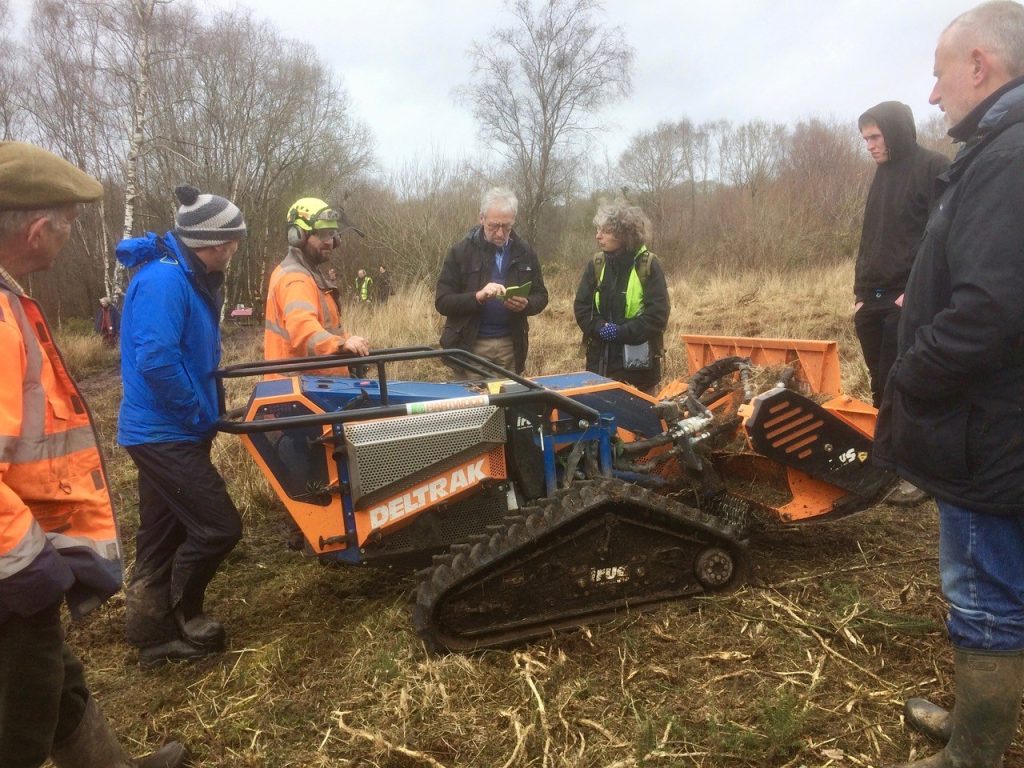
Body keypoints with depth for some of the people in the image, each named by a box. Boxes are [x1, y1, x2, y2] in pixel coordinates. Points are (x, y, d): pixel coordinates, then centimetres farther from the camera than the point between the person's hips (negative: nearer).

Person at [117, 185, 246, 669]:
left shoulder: (188, 278, 11)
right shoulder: (164, 280, -20)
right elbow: (156, 360, -29)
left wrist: (204, 412, 12)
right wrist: (201, 416, -18)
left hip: (166, 431, 10)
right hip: (166, 434, -10)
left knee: (162, 537, 16)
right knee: (218, 527, -5)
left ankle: (152, 636, 28)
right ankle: (180, 617, 17)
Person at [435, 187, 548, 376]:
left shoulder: (525, 252, 5)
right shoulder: (460, 251, -4)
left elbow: (541, 297, 10)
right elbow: (442, 301, -7)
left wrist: (526, 304, -13)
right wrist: (477, 296, -24)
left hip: (511, 345, 3)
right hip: (471, 345, -2)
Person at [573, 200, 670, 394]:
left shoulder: (648, 265, -7)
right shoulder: (596, 264, 4)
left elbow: (658, 314, -12)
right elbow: (581, 307, 2)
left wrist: (621, 332, -19)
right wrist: (600, 328, -16)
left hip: (638, 358, -3)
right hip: (600, 356, 3)